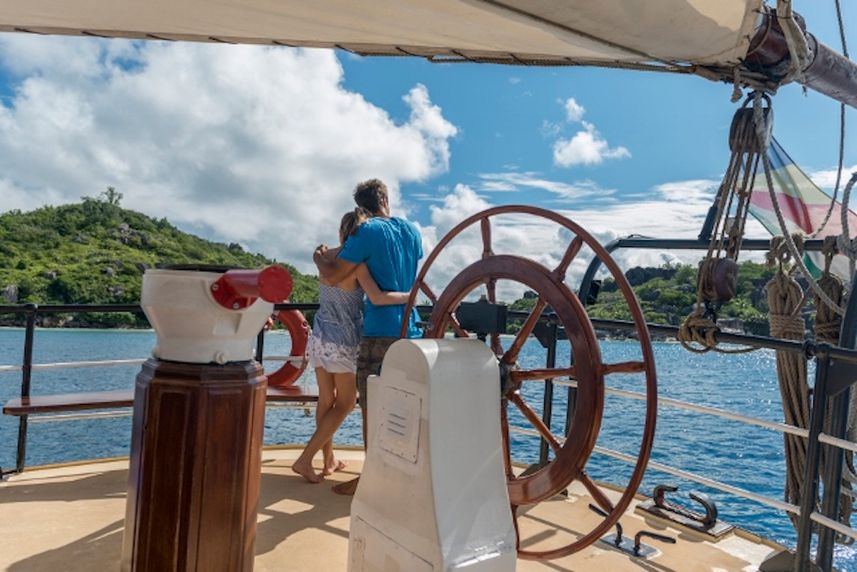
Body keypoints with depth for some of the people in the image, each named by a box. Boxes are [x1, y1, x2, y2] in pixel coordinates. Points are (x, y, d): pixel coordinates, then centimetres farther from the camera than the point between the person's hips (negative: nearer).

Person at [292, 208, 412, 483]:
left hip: (319, 337, 6)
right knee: (345, 403, 9)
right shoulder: (357, 264, -16)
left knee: (326, 401, 16)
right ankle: (305, 459, 4)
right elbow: (377, 298, -28)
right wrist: (412, 295, -19)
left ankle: (329, 460, 25)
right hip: (343, 341, -6)